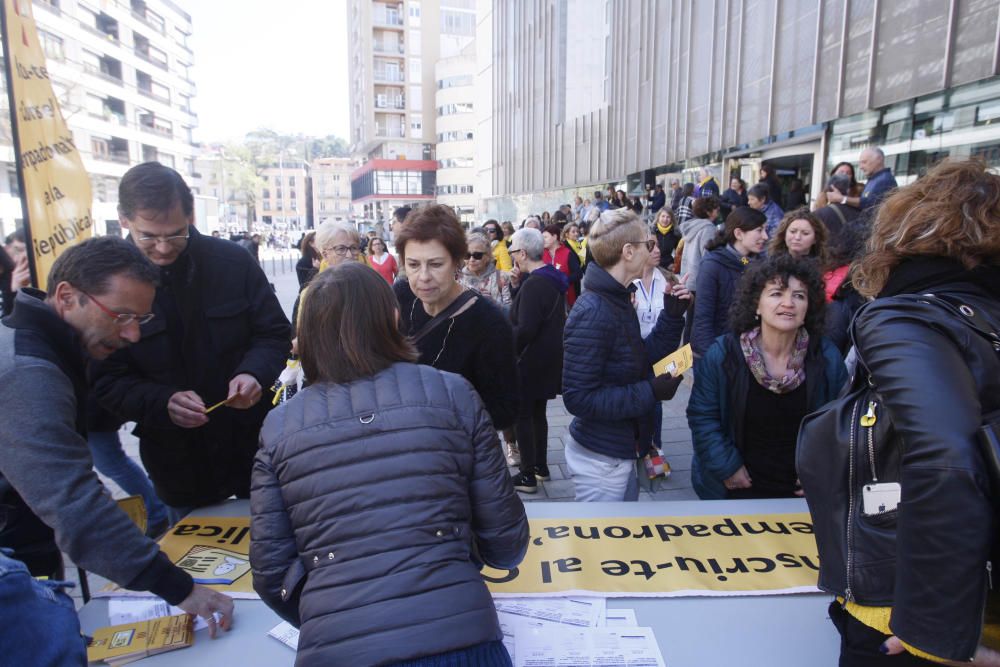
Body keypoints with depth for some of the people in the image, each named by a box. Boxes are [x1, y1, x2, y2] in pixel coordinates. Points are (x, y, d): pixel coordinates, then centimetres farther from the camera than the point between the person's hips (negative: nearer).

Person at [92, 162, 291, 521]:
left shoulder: (233, 261, -8)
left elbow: (275, 333, 0)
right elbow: (108, 381, -6)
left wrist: (255, 373, -21)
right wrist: (163, 403, -25)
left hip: (254, 444, 1)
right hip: (177, 461, 0)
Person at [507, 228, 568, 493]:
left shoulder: (533, 285, -22)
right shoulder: (553, 279, 8)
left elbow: (525, 330, -27)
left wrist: (507, 350, -12)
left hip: (531, 361, -9)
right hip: (550, 359, 9)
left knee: (523, 415, 2)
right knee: (538, 412, 19)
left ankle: (528, 476, 11)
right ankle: (541, 466, 31)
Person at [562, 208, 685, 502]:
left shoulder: (618, 300, 5)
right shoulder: (592, 312, -24)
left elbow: (640, 359, 9)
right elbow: (578, 398, -26)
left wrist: (672, 314, 3)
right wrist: (650, 392, -25)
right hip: (600, 459, -9)